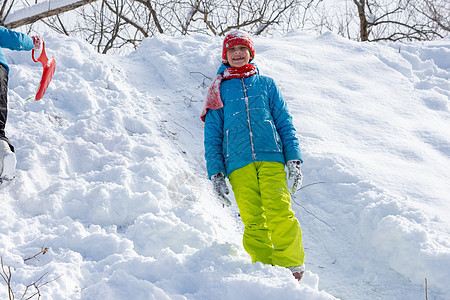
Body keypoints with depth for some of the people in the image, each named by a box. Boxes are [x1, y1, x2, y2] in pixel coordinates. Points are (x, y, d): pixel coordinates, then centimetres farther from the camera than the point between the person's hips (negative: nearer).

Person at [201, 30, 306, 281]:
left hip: (271, 157, 0)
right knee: (253, 220, -12)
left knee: (279, 211, -19)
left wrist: (294, 159, 3)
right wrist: (216, 173, 5)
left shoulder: (266, 84, 22)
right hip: (239, 163, 1)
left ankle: (292, 268, -11)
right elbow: (212, 136, 16)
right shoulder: (218, 90, 21)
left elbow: (285, 123, 16)